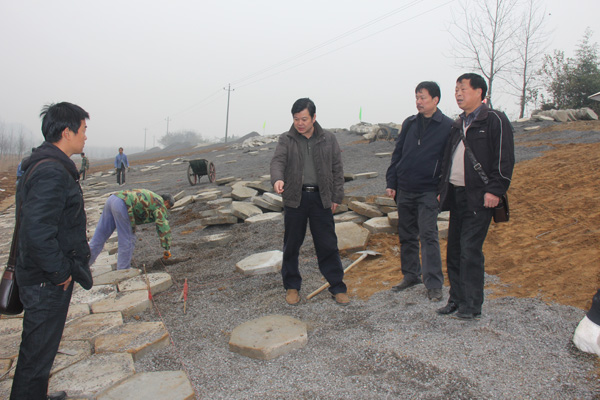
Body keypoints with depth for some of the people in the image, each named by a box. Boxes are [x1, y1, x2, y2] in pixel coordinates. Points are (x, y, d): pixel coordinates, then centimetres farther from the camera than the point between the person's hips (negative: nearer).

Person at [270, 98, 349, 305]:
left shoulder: (328, 139, 7)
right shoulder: (286, 140, 3)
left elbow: (337, 169, 9)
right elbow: (277, 161, -12)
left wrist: (336, 197, 4)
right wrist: (277, 179, -34)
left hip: (321, 198, 0)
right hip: (294, 198, 0)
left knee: (328, 245, 3)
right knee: (291, 245, 8)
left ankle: (337, 287, 16)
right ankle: (292, 286, 25)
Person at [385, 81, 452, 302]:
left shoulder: (448, 126, -4)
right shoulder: (409, 123, 10)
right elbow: (397, 155, 12)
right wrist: (391, 182, 6)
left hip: (428, 192, -5)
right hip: (404, 190, 5)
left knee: (428, 236, -6)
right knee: (406, 236, 12)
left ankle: (434, 283, 3)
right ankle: (411, 275, 25)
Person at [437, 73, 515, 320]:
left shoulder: (495, 120, -4)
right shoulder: (458, 125, 18)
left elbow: (504, 158, -10)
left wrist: (495, 190, -16)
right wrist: (443, 189, 17)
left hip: (479, 198, -8)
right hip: (456, 195, 8)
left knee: (470, 250, -8)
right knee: (454, 250, 9)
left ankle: (471, 306, 3)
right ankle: (456, 299, 20)